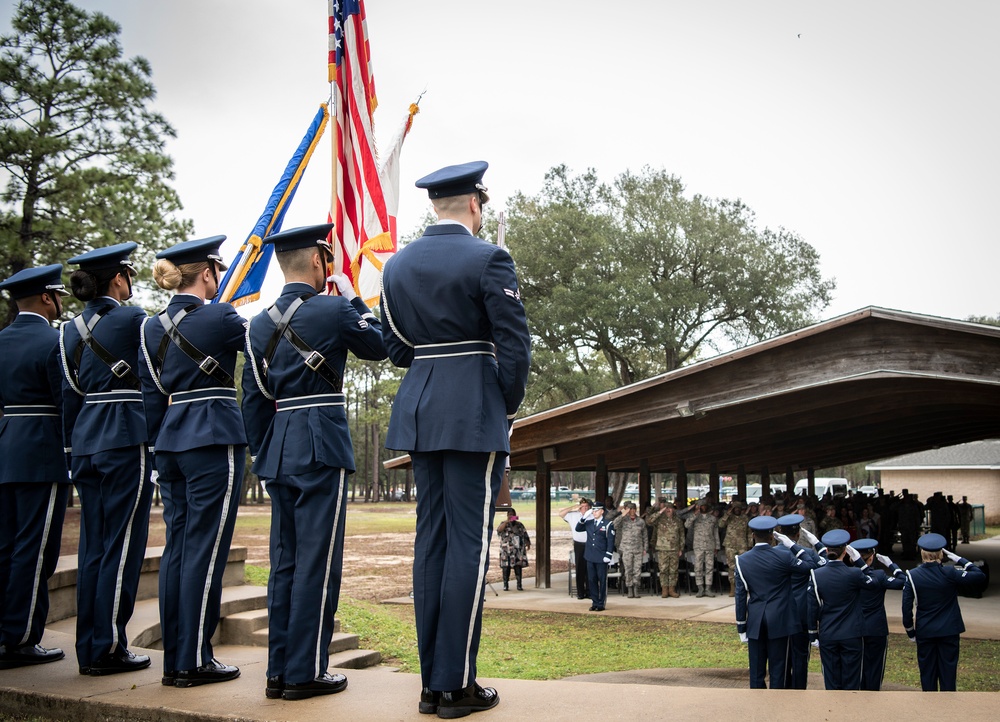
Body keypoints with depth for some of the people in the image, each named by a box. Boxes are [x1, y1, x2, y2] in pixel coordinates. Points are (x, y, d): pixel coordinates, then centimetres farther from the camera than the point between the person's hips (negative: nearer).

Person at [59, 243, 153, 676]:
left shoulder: (70, 330, 12)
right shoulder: (133, 319, -8)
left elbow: (69, 396, 15)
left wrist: (77, 447, 19)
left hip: (86, 441, 7)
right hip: (126, 440, -7)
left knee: (93, 544, 11)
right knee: (123, 543, -2)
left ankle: (88, 648, 16)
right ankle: (108, 648, 2)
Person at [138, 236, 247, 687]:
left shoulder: (153, 327, 11)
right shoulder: (218, 318, -10)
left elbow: (151, 395, 13)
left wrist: (160, 448, 18)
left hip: (171, 441, 7)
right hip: (214, 439, -7)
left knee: (177, 546, 10)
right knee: (205, 549, -3)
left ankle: (174, 658, 16)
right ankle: (193, 661, 2)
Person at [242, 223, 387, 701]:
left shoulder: (259, 325, 11)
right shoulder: (333, 310, -8)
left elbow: (253, 397, 11)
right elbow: (378, 347, 8)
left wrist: (260, 455, 17)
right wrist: (353, 299, 14)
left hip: (278, 452, 7)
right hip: (321, 448, -7)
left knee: (284, 562, 11)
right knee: (317, 562, -1)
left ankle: (278, 671, 17)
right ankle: (305, 672, 3)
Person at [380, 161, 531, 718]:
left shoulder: (398, 264, 11)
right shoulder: (489, 260, -9)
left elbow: (396, 347, 14)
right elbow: (515, 345, -11)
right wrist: (509, 408, 1)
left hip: (420, 415, 7)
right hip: (475, 413, -6)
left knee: (432, 540, 10)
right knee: (469, 544, -2)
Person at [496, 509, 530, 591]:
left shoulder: (519, 525, 16)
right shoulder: (504, 524, 7)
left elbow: (525, 535, 16)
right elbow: (499, 530, -14)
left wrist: (528, 543, 4)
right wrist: (507, 521, -19)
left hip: (518, 549, 2)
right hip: (506, 549, -2)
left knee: (518, 566, -1)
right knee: (506, 567, -3)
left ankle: (519, 585, 3)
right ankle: (506, 585, 3)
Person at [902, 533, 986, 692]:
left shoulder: (912, 576, -9)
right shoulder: (950, 574, -14)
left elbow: (906, 606, -7)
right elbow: (980, 576, -7)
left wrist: (910, 631, 4)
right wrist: (959, 560, -3)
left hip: (924, 632, 1)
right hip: (949, 631, -1)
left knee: (927, 671, 10)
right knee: (948, 670, 8)